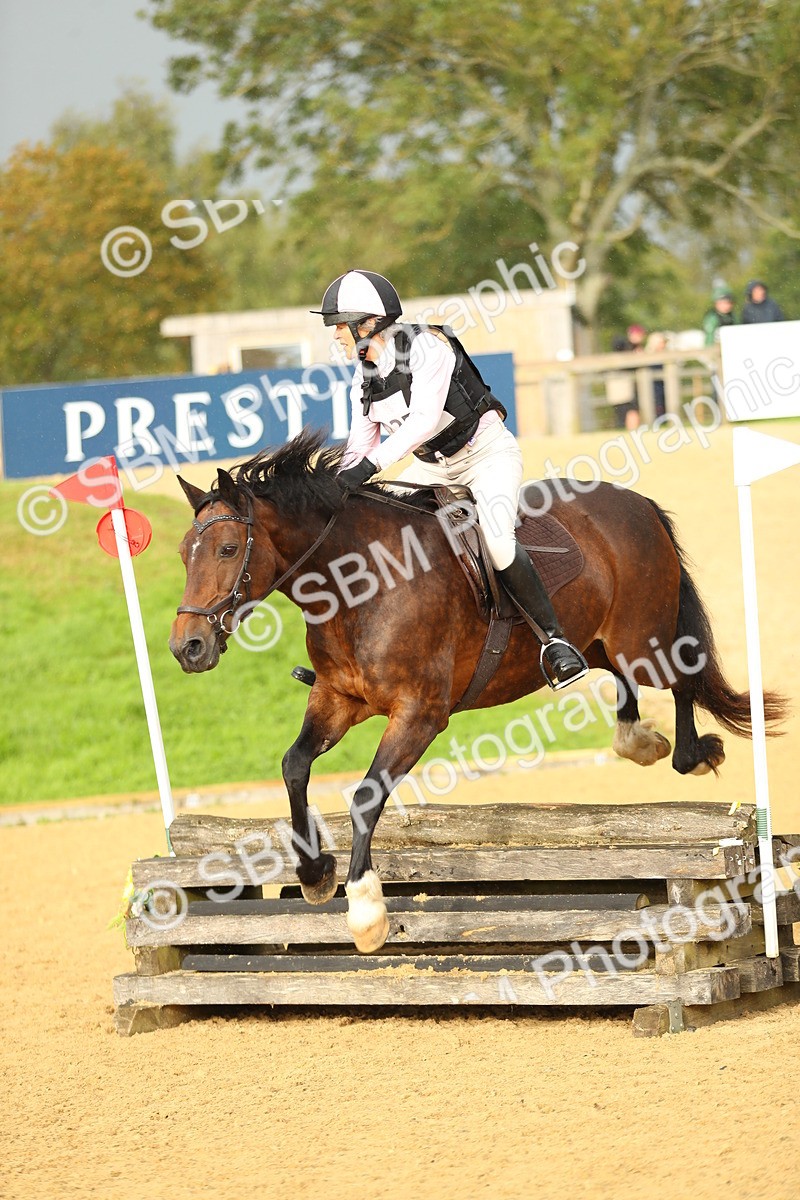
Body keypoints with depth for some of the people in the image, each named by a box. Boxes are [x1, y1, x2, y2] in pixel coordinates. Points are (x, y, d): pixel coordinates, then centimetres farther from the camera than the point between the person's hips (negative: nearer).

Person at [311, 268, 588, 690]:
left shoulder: (426, 347, -22)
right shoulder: (364, 378, 0)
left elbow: (424, 419, -34)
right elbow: (360, 445, 3)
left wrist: (370, 466, -42)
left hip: (489, 452, -8)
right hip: (433, 466, 8)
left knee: (497, 542, -29)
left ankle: (555, 641, -20)